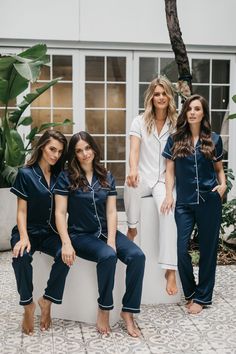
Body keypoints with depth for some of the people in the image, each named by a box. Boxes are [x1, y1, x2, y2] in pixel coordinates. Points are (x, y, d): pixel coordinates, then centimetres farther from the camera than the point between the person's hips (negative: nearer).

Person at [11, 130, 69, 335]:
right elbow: (21, 210, -4)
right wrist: (24, 237, -20)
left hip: (51, 232, 3)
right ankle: (28, 304, -13)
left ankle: (47, 302, -11)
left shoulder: (59, 176, 9)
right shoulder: (26, 174, -2)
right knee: (21, 257, -35)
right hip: (30, 231, -2)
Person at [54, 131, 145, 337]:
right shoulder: (66, 178, -2)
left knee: (137, 256, -22)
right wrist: (66, 243, -19)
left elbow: (111, 211, 3)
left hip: (105, 232, 4)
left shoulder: (107, 177, 9)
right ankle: (104, 310, -13)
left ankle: (128, 311, -12)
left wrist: (111, 240, -12)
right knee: (108, 256, -34)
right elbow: (60, 213, -6)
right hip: (81, 235, -4)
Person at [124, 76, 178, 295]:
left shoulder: (176, 123, 6)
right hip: (144, 176, 0)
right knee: (130, 185, -37)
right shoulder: (140, 121, 4)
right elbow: (134, 149, -10)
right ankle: (132, 228, -10)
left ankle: (170, 270, -27)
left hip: (165, 178, 0)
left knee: (168, 211, -30)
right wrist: (133, 170, -31)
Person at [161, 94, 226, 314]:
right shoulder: (175, 139, 5)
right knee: (181, 249, -5)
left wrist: (223, 184, -7)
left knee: (208, 249, 6)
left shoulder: (214, 139, 4)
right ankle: (190, 292, 20)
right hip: (184, 202, 0)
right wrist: (169, 195, -6)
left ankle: (202, 297, 21)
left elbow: (219, 168, 12)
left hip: (209, 201, 0)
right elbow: (170, 170, 6)